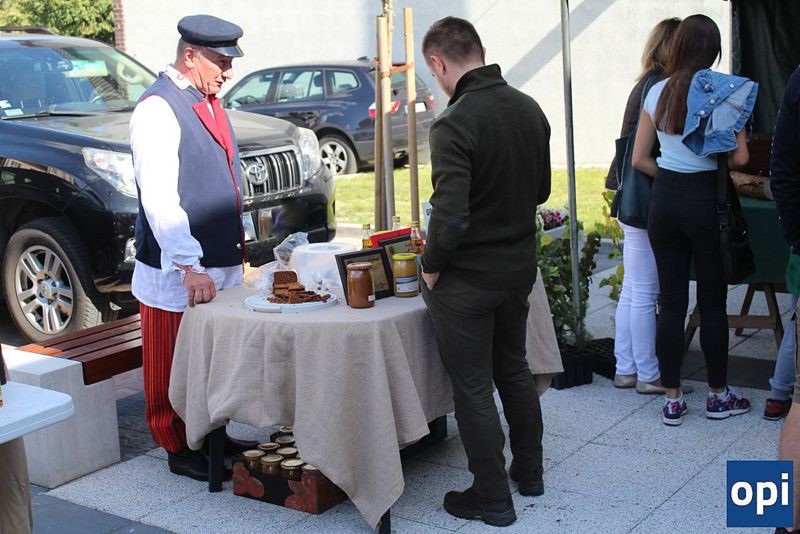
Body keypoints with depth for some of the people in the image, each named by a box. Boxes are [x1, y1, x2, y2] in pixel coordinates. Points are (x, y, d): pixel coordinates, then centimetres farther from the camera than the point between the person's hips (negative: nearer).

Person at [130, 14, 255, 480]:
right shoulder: (158, 110, -15)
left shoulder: (209, 102, 12)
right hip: (177, 272, -8)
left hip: (222, 264, 8)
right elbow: (159, 198, -22)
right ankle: (181, 449, 18)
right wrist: (190, 267, -27)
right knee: (177, 364, 5)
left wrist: (236, 245, 18)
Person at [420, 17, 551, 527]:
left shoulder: (454, 124, -24)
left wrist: (432, 266, -11)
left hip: (467, 278, -7)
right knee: (514, 369, 23)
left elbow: (449, 217, -28)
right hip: (520, 265, 8)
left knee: (473, 387, 7)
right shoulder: (530, 109, 1)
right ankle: (529, 470, 38)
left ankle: (492, 497, 18)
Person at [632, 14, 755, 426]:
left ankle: (672, 399, 13)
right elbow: (739, 158, -10)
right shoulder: (724, 90, -7)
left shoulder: (657, 93, 5)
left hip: (664, 201, 4)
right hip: (706, 200, -3)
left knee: (671, 301, 8)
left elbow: (639, 159, 6)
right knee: (713, 302, 8)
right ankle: (718, 395, 20)